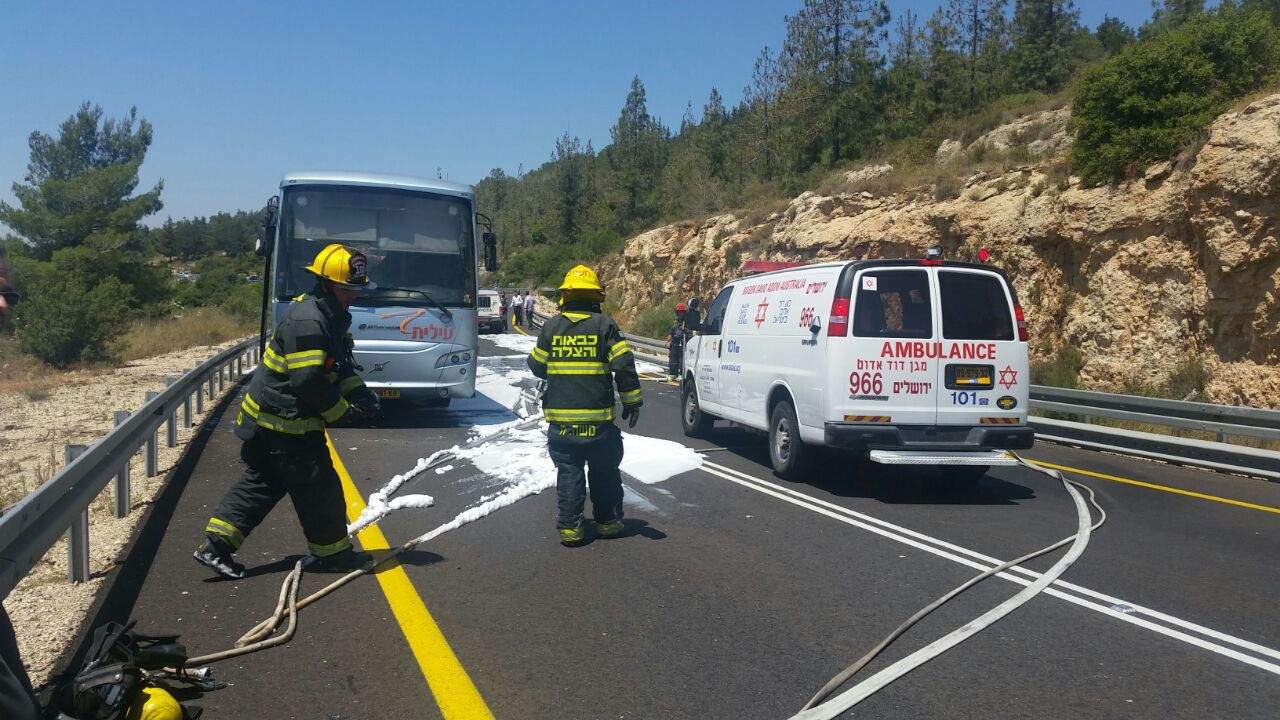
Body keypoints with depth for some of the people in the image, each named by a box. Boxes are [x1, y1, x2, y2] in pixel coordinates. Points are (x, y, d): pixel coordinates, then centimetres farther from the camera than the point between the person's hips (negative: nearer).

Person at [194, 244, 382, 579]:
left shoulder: (330, 317, 11)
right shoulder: (308, 322, -23)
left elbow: (340, 367, 17)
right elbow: (309, 382, -27)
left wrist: (360, 395, 1)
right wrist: (342, 412, -16)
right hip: (286, 419, -10)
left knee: (261, 482, 16)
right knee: (319, 485, 2)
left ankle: (216, 544, 18)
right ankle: (330, 552, 17)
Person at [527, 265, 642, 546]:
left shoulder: (551, 327, 2)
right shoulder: (604, 325, -4)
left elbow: (537, 365, 10)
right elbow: (624, 365, -10)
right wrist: (632, 402, 0)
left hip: (560, 417, 1)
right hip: (597, 417, -1)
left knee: (568, 472, 8)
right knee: (604, 471, 14)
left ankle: (570, 527, 6)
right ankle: (607, 521, 23)